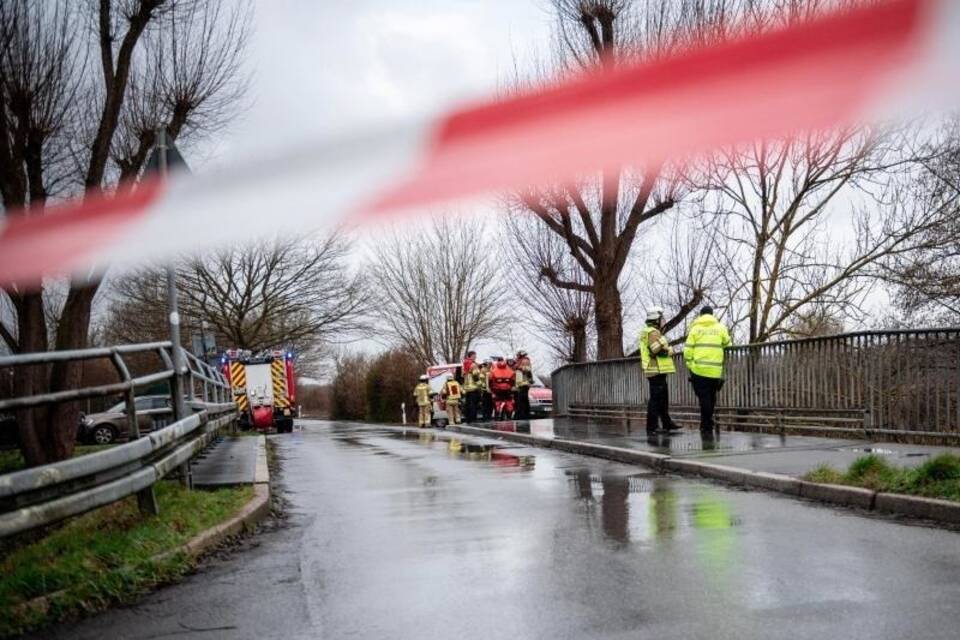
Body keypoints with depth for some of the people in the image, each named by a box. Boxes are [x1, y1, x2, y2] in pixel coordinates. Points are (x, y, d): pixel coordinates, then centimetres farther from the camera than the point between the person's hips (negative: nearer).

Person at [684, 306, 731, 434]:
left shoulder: (695, 328, 3)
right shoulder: (720, 327, 8)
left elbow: (688, 349, -2)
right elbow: (728, 345, 11)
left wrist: (689, 364, 7)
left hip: (699, 369, -2)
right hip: (716, 370, 2)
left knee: (704, 398, 2)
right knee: (711, 398, 14)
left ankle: (706, 425, -3)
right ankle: (708, 424, 21)